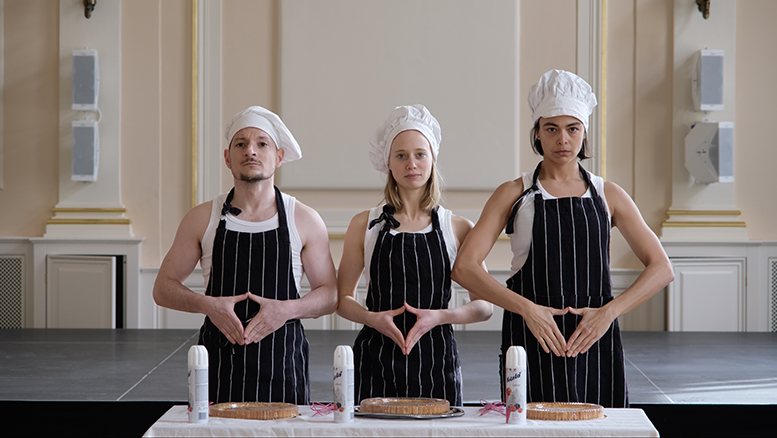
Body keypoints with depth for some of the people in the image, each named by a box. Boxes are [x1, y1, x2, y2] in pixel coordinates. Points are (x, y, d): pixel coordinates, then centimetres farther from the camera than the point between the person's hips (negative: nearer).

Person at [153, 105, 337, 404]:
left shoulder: (305, 221, 6)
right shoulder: (202, 219, 7)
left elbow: (330, 295, 9)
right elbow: (163, 288, 10)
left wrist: (287, 309, -10)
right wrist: (208, 305, -9)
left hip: (283, 361, 0)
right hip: (219, 362, 0)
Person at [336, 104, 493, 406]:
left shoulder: (458, 229, 6)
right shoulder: (364, 225, 7)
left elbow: (484, 306, 7)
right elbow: (342, 297, 11)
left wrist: (439, 316, -12)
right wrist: (373, 318, -10)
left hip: (436, 361, 0)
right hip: (376, 359, 0)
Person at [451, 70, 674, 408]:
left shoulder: (608, 195, 10)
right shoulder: (514, 194, 5)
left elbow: (661, 268, 5)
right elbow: (464, 268, -6)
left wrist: (608, 311, -10)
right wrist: (527, 308, -17)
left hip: (594, 342, 2)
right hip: (531, 341, -1)